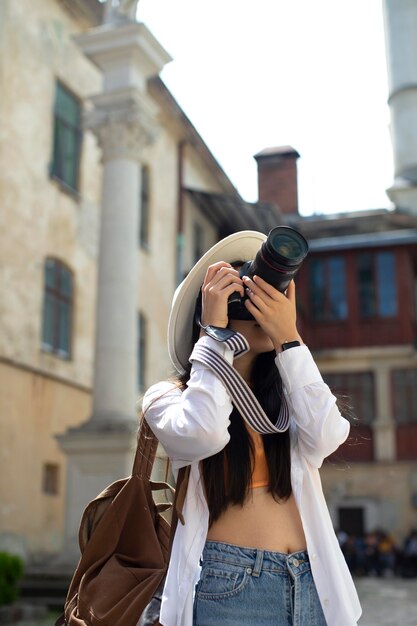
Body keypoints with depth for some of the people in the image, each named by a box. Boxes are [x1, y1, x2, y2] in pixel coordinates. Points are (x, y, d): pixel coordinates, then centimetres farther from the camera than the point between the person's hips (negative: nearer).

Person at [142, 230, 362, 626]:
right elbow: (203, 434, -22)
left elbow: (326, 438, -10)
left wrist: (289, 338, -11)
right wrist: (213, 332, -13)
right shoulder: (169, 398, 0)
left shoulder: (285, 398, 10)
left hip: (311, 584, 4)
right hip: (229, 585, -3)